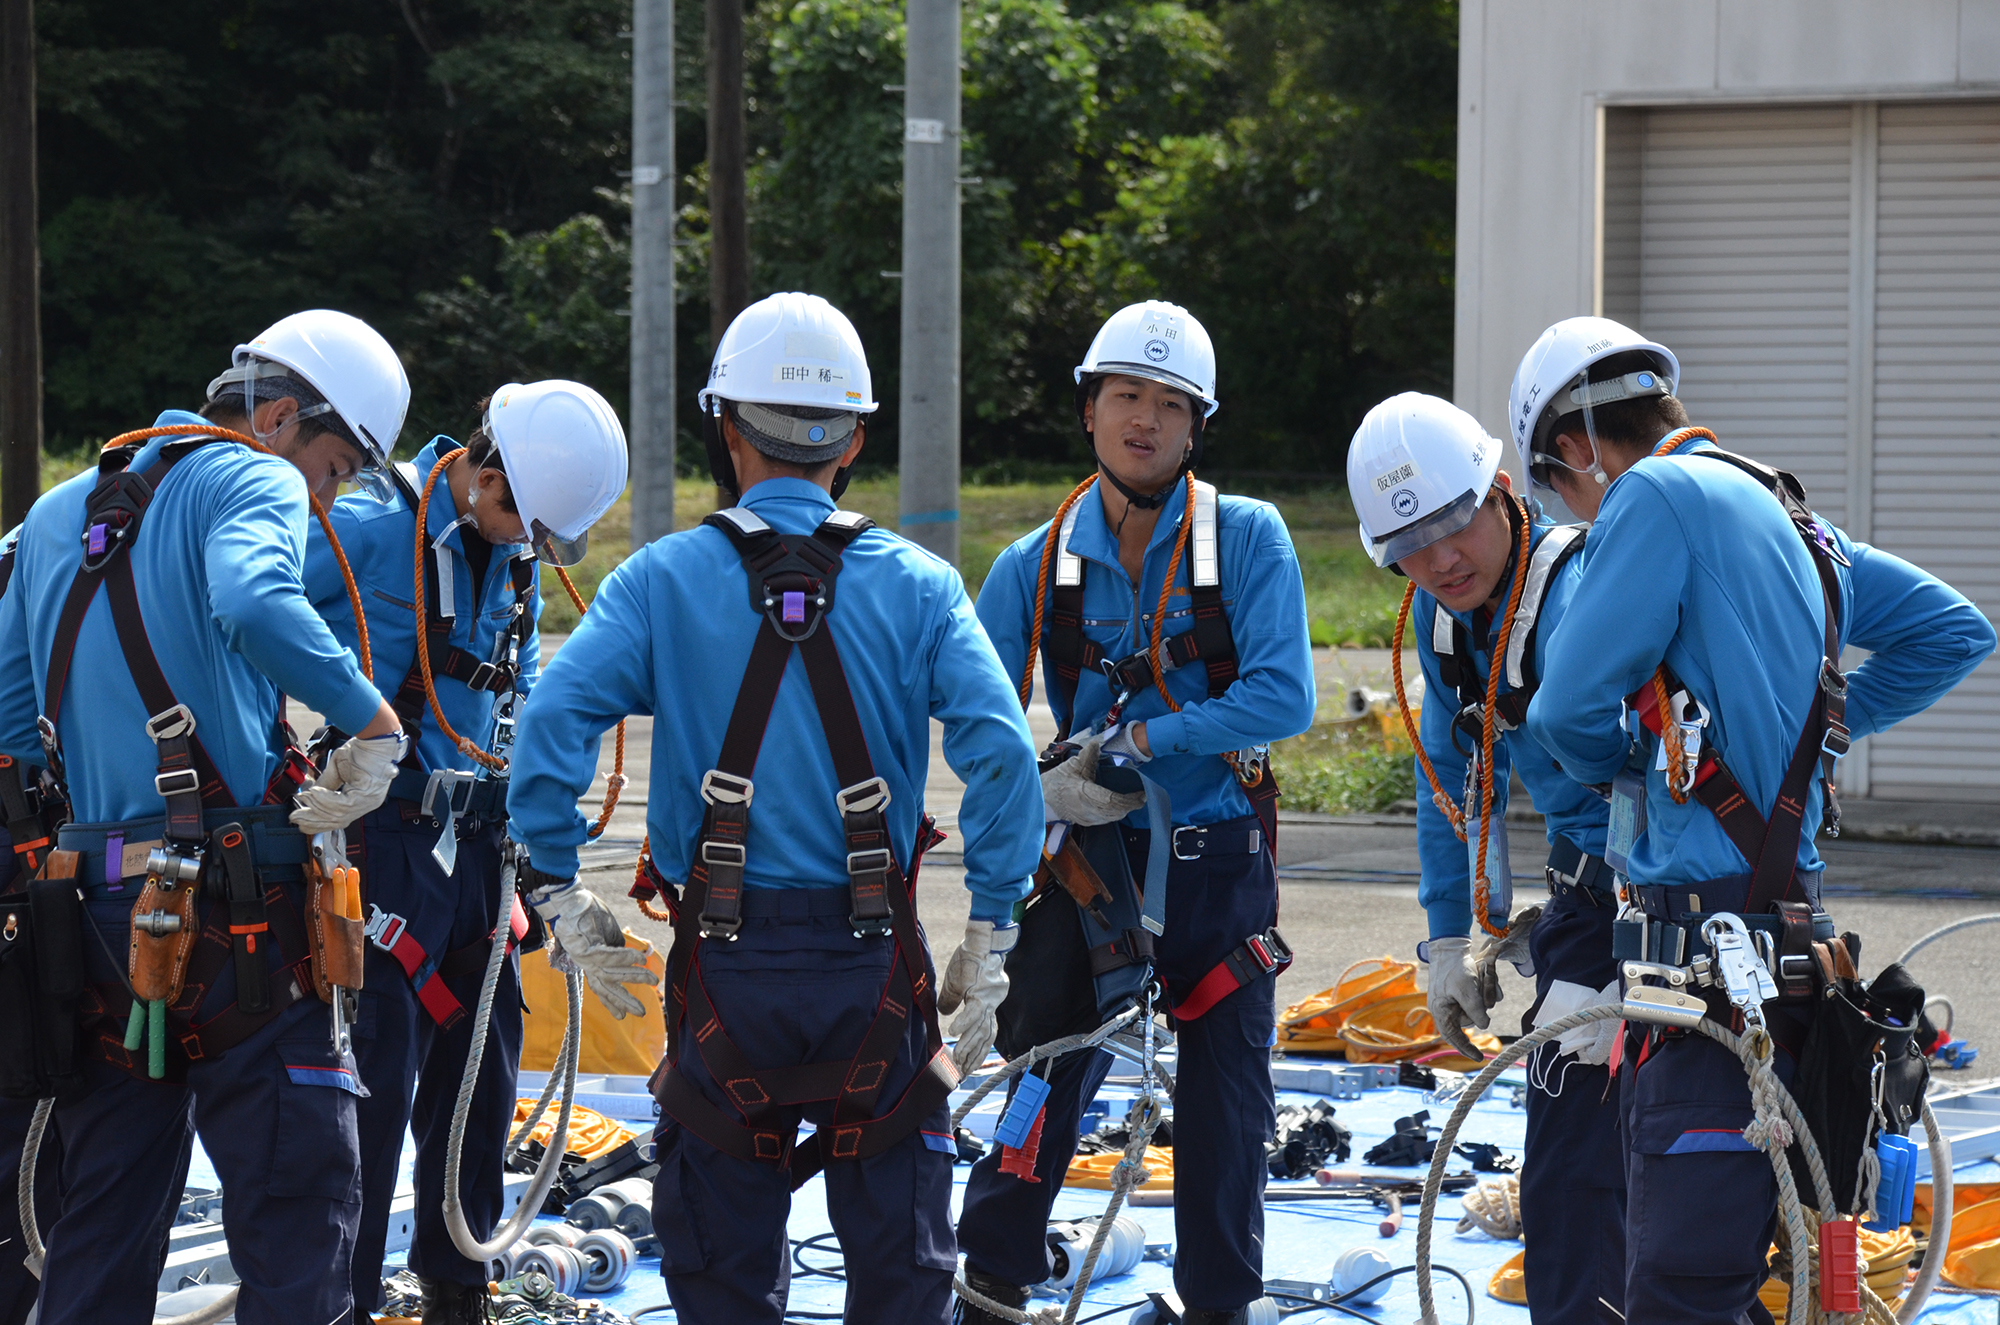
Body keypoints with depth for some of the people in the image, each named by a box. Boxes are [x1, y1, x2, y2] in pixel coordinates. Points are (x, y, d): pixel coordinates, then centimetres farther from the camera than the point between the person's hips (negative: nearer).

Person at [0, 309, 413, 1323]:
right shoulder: (253, 480, -4)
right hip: (236, 909, -7)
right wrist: (374, 719, -18)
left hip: (98, 905, 7)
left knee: (104, 1216, 13)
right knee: (297, 1203, -4)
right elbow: (253, 603, -27)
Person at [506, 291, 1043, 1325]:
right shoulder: (916, 586, -1)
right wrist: (991, 929, -4)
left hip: (725, 967, 0)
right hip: (876, 968, 0)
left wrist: (557, 891, -3)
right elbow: (1003, 753, -10)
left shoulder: (664, 580, -2)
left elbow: (552, 723, -12)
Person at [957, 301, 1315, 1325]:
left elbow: (1282, 698, -16)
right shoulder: (1035, 568, 0)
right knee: (1043, 1074, -3)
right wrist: (1042, 788, -16)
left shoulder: (1247, 540, -6)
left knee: (1225, 1104, 6)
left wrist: (1142, 741, -20)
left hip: (1218, 860, 0)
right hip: (1090, 856, 1)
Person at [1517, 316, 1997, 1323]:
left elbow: (1568, 709, -14)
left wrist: (1613, 769, 9)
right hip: (1786, 917, 10)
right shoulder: (1781, 513, 18)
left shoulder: (1658, 495, -10)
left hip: (1713, 929, -10)